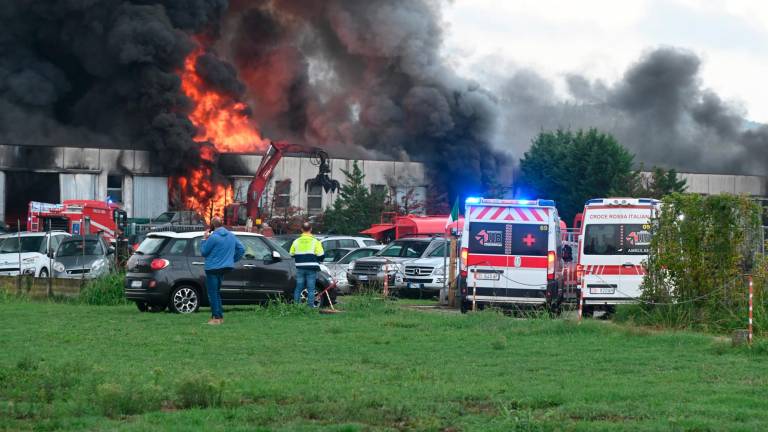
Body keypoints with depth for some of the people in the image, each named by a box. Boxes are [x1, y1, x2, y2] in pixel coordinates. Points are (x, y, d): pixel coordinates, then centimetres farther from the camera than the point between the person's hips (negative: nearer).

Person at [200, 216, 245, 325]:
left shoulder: (213, 237, -17)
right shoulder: (231, 236, 8)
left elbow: (204, 252, -9)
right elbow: (241, 249, 12)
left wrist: (204, 239, 1)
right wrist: (233, 259, 17)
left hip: (213, 269, -8)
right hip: (224, 268, 8)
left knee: (213, 293, -2)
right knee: (217, 292, 19)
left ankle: (216, 317, -6)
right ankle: (219, 316, 19)